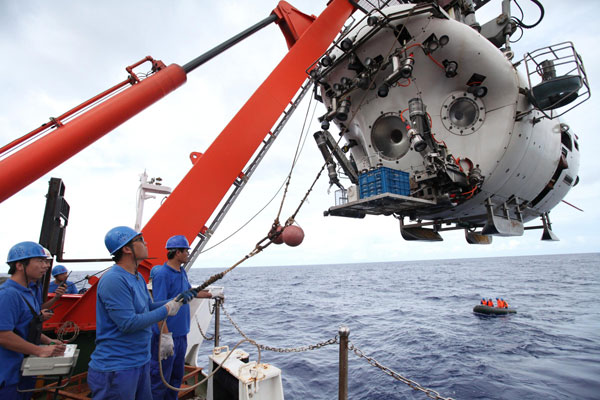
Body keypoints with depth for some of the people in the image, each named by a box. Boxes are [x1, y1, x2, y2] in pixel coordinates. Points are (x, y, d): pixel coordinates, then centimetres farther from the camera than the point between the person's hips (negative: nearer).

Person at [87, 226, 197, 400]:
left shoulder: (138, 277, 8)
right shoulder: (113, 280, -23)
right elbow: (128, 323, -25)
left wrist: (176, 300, 3)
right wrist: (166, 310, -16)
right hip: (116, 368, -9)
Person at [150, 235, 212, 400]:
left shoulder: (182, 272, 6)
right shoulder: (162, 274, -19)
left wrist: (211, 294, 23)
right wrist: (166, 336, -24)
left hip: (181, 334, 8)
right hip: (167, 335, -8)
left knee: (177, 377, 20)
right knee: (160, 379, 5)